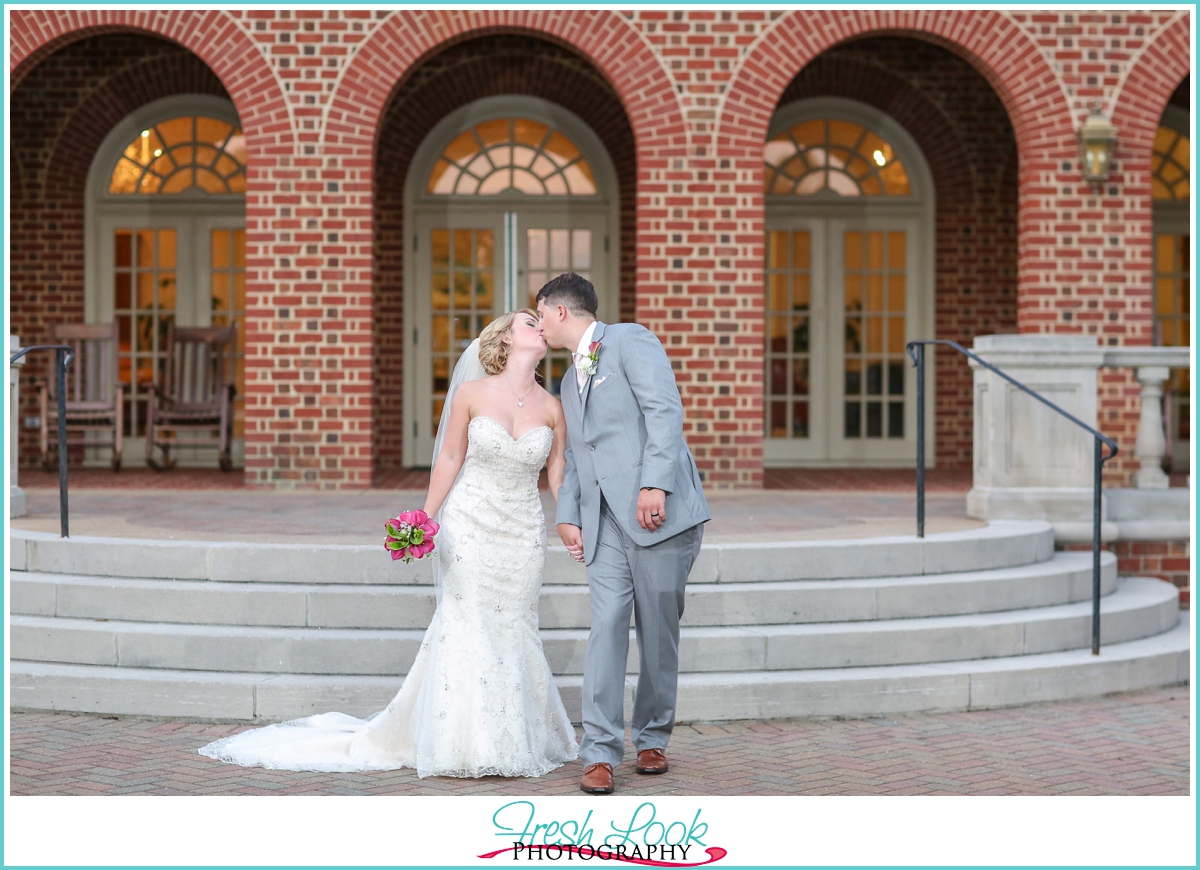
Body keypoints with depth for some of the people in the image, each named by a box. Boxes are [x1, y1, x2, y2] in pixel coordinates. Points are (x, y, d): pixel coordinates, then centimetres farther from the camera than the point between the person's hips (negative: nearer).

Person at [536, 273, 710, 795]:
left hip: (658, 511, -6)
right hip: (605, 521, 6)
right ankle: (600, 753, -9)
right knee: (606, 626, -7)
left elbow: (666, 412, -12)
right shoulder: (571, 381, 26)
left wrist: (654, 484, -22)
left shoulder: (630, 342, 0)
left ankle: (652, 738, 17)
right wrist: (567, 516, 8)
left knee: (658, 631, 1)